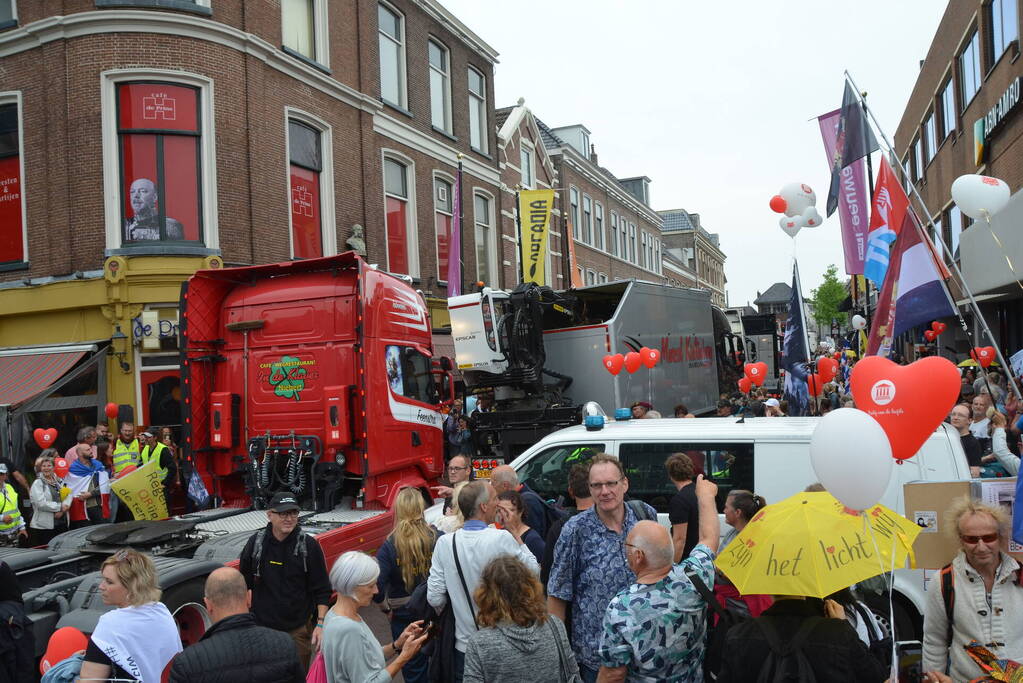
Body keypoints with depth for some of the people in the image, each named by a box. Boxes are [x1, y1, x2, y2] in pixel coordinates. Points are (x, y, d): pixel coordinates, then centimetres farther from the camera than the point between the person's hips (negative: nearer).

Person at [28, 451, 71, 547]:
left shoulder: (59, 481, 14)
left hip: (62, 524, 6)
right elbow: (41, 503, -14)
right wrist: (60, 506, -11)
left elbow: (68, 495, 8)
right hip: (44, 526, -5)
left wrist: (65, 506, -12)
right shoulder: (37, 484, -3)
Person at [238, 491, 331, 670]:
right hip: (261, 627, 1)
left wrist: (321, 624, -12)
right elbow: (243, 585, 9)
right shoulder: (255, 543, -3)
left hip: (298, 630, -1)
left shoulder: (308, 545, -8)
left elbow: (322, 590, -5)